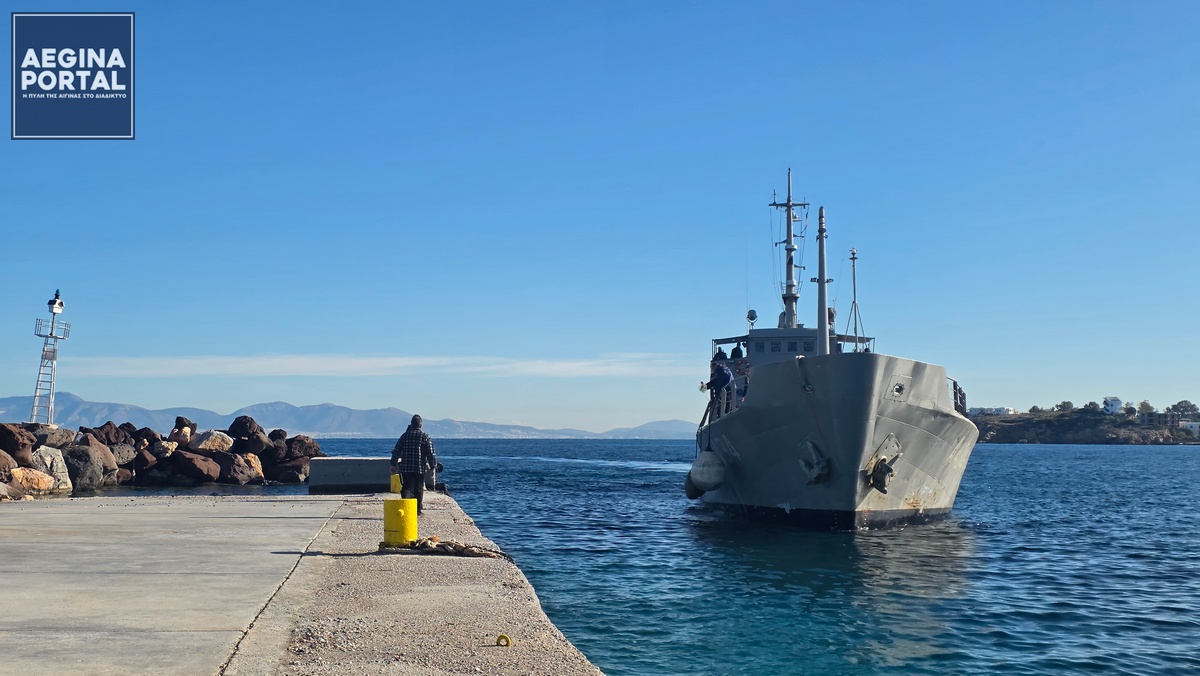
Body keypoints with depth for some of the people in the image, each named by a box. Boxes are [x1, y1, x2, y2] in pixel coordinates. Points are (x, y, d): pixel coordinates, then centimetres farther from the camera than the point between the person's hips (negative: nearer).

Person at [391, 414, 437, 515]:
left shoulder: (405, 435, 5)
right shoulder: (425, 436, -1)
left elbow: (396, 451, 6)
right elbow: (431, 453, -3)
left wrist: (393, 464, 14)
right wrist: (433, 467, 3)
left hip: (405, 468, 1)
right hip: (420, 468, -1)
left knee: (406, 488, -1)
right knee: (418, 490, 9)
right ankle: (417, 511, 14)